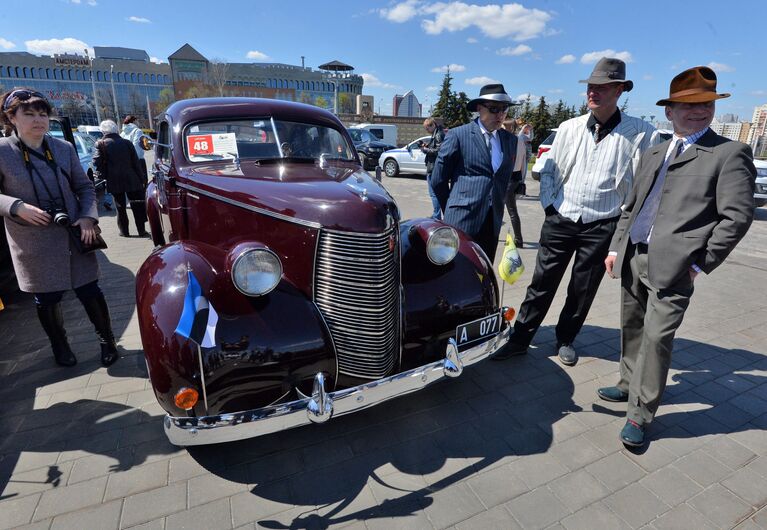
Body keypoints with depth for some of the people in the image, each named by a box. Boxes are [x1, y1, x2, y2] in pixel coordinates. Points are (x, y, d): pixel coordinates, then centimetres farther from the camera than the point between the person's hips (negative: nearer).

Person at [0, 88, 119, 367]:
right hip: (34, 244, -1)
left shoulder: (64, 148, 2)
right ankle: (60, 346, 34)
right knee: (47, 300, 11)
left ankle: (107, 341, 23)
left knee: (90, 291, 5)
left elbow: (84, 187, 7)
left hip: (74, 235, 1)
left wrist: (88, 217, -8)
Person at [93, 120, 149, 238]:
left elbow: (97, 162, -10)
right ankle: (141, 230, 3)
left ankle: (124, 231, 15)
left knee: (120, 206, 10)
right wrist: (141, 179, 6)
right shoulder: (126, 142, 3)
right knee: (137, 205, 5)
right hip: (131, 179, 0)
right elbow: (136, 163, 2)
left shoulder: (101, 144, -2)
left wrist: (101, 174, 7)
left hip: (114, 181, 0)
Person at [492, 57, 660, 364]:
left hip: (602, 226, -1)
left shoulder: (641, 134, -4)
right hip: (560, 221, 2)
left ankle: (565, 340, 31)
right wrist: (549, 205, 2)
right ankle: (520, 339, 15)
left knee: (582, 291, 10)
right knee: (541, 284, 4)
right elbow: (549, 171, 11)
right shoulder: (569, 128, 5)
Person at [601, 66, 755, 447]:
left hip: (672, 264, -6)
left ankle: (639, 415, 10)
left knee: (657, 337, -3)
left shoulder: (730, 153, -1)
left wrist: (702, 263, -11)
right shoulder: (653, 154, 17)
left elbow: (737, 216, -8)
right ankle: (630, 385, 36)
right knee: (632, 328, 16)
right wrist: (616, 247, 11)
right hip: (633, 258, 6)